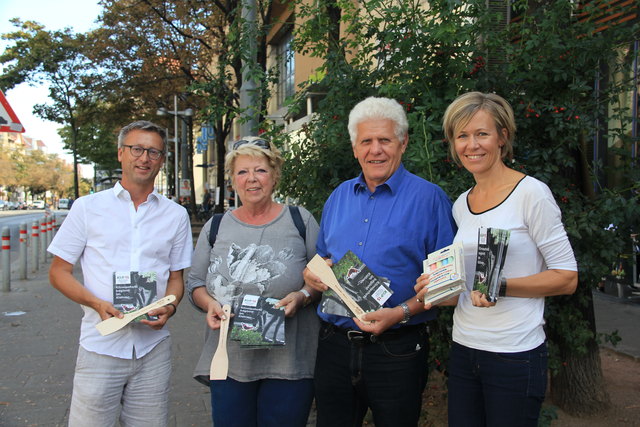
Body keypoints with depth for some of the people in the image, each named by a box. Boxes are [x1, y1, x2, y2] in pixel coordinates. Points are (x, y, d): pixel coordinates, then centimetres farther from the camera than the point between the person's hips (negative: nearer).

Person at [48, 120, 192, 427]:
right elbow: (58, 272, 4)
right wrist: (96, 303, -13)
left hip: (153, 347, 2)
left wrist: (169, 308, -9)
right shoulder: (87, 207, 2)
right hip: (101, 345, -2)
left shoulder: (175, 215, 8)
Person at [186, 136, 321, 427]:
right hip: (229, 360, 2)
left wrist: (302, 296, -14)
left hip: (288, 360, -2)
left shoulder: (301, 220, 3)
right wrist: (210, 304, -6)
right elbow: (195, 282, 14)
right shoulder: (215, 227, 10)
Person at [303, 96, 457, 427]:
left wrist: (402, 312, -21)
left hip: (397, 349, -4)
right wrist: (312, 272, -2)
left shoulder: (428, 198, -7)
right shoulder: (338, 197, 10)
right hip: (335, 346, 5)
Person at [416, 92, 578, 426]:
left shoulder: (531, 193, -9)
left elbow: (567, 278, -10)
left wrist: (501, 287, -23)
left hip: (516, 354, -5)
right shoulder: (461, 205, 10)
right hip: (464, 349, 6)